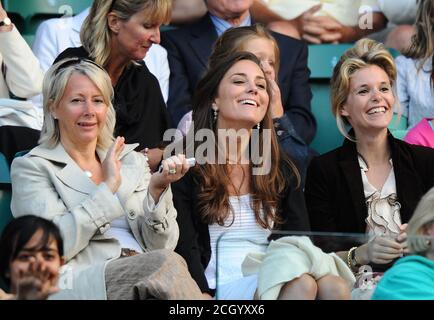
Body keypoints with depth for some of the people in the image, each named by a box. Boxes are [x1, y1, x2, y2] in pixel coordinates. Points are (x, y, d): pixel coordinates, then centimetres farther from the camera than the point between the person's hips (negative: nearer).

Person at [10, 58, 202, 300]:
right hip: (82, 285, -4)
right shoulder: (31, 168, 8)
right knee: (168, 264, -31)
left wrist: (157, 190, -5)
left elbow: (161, 245, 12)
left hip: (144, 276, 4)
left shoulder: (133, 161, 21)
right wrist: (108, 187, -5)